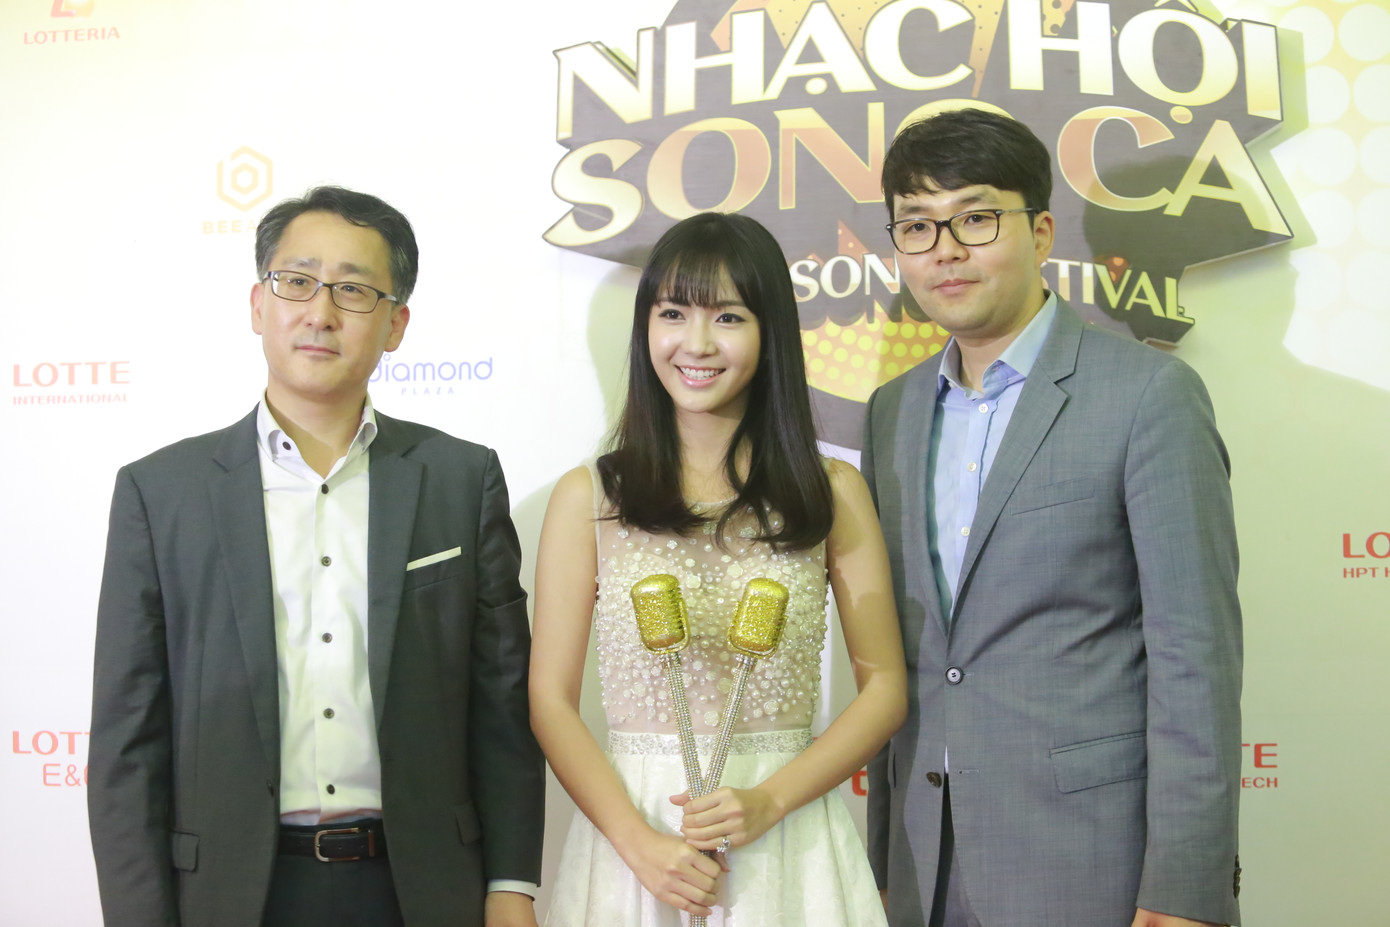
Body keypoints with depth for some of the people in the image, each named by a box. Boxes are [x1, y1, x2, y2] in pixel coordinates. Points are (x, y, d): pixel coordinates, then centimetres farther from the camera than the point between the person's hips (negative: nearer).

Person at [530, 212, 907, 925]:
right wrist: (639, 841, -13)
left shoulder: (834, 492, 1)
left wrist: (769, 799, -12)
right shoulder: (587, 498, -1)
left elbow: (884, 688, 0)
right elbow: (550, 701, -2)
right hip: (627, 825, 0)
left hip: (789, 839, 1)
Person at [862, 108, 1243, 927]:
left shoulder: (1149, 392, -9)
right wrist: (883, 857, 11)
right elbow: (895, 653, 11)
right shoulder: (892, 411, 8)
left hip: (1088, 860, -5)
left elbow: (1195, 653, -12)